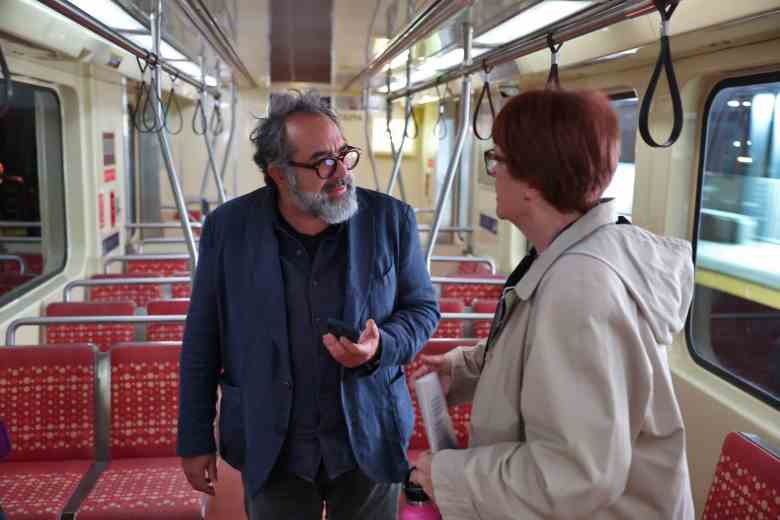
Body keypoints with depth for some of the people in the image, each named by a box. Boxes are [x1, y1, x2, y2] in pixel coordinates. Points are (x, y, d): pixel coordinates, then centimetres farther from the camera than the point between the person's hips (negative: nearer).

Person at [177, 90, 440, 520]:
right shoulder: (227, 227, -8)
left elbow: (422, 308, 2)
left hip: (370, 439, 1)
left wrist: (380, 347, -19)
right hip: (270, 448, 0)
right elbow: (202, 342, -1)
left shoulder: (391, 219, -9)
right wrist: (195, 440, 1)